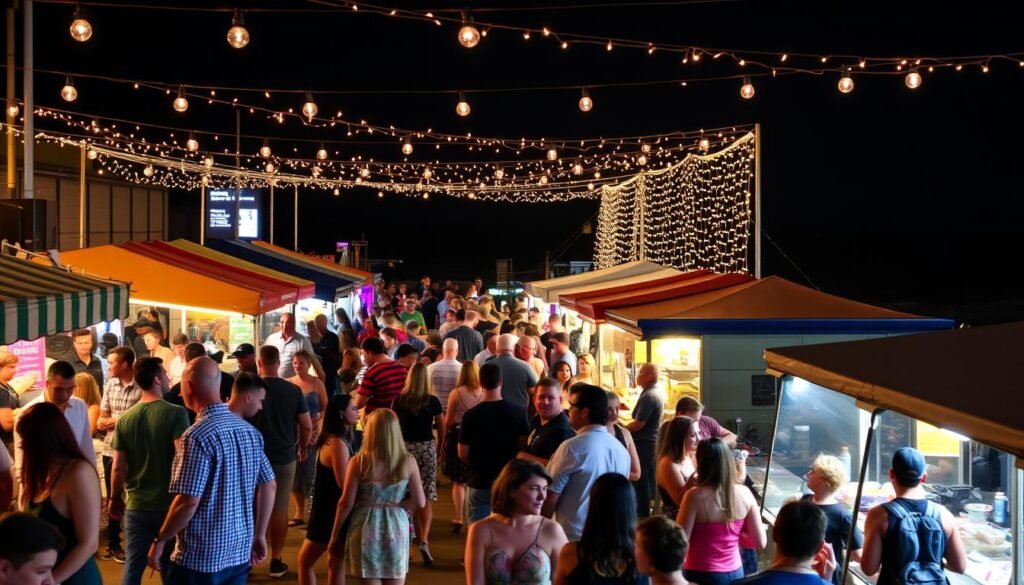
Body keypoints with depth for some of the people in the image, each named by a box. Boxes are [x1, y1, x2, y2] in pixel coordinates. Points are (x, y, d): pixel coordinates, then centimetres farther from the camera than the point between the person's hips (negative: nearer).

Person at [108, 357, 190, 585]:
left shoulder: (125, 418, 1)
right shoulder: (176, 413, -11)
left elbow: (118, 467, 2)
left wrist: (115, 499, 15)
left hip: (136, 506, 3)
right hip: (169, 504, -3)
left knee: (133, 565, 11)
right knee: (169, 566, 9)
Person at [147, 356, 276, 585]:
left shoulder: (198, 435, -17)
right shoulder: (249, 430, 5)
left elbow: (189, 502, -21)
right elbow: (268, 486, 9)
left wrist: (160, 540, -7)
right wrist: (259, 535, 17)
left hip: (201, 557, -7)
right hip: (240, 552, 7)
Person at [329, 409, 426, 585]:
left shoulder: (359, 462, -9)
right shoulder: (408, 462, -5)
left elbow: (346, 503, -6)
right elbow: (420, 502, -4)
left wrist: (335, 536, 4)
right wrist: (394, 505, 7)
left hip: (367, 529, -1)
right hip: (396, 529, 1)